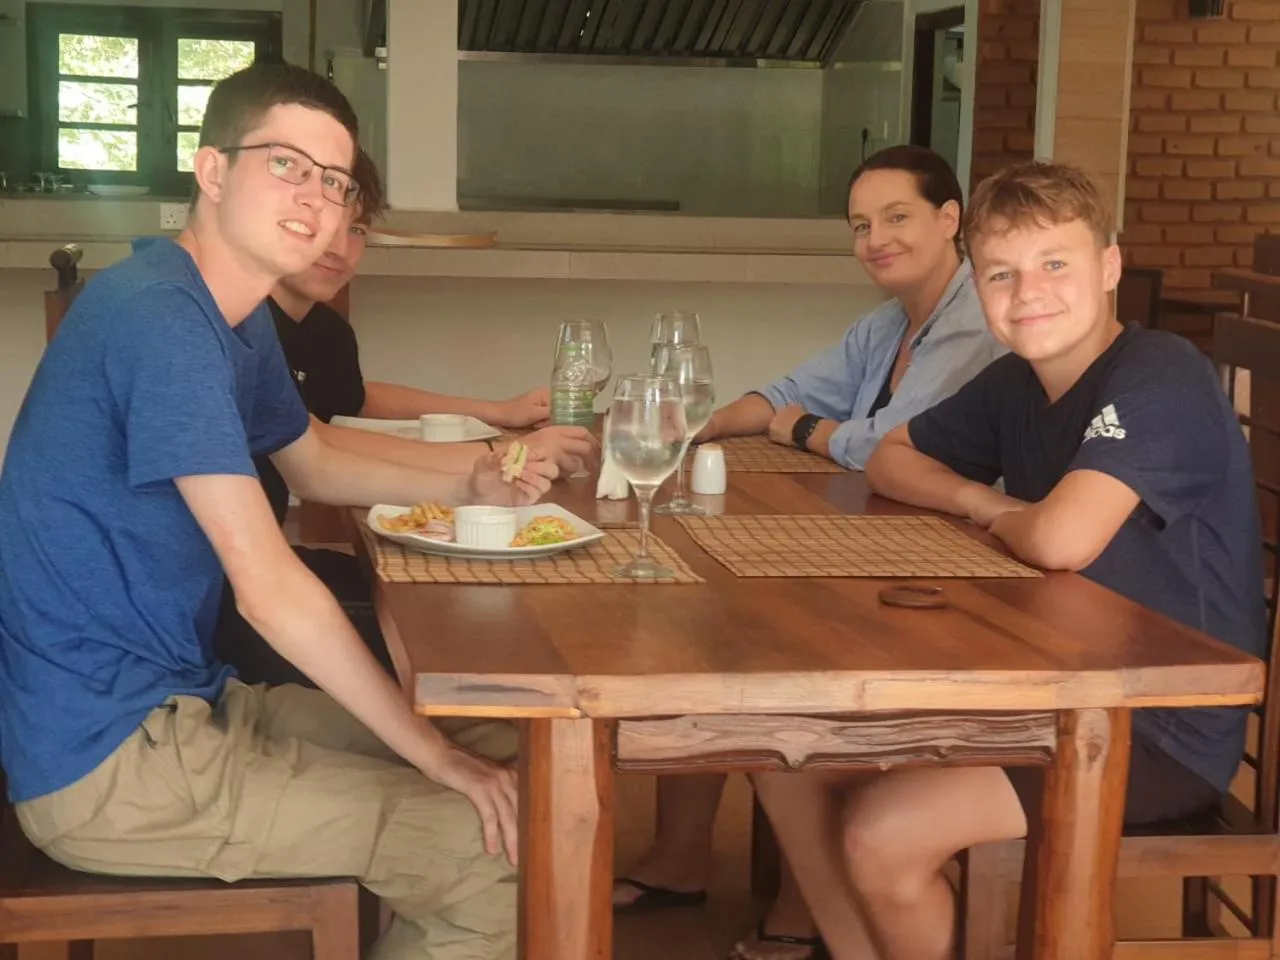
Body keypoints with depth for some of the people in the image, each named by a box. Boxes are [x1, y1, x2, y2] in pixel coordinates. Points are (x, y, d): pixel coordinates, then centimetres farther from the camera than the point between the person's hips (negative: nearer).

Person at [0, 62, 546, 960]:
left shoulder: (239, 315, 9)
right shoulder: (159, 317, -22)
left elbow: (317, 465, 26)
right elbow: (271, 589, -24)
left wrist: (470, 485, 7)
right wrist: (439, 758, -17)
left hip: (183, 701, 10)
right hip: (106, 763, -10)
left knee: (504, 754, 13)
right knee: (498, 847, -13)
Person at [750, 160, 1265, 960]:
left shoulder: (1160, 378, -20)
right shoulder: (1014, 384, 5)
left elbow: (1059, 541, -34)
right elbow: (891, 458, 18)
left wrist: (999, 521, -10)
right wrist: (982, 501, -4)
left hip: (1165, 734, -8)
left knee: (881, 836, -22)